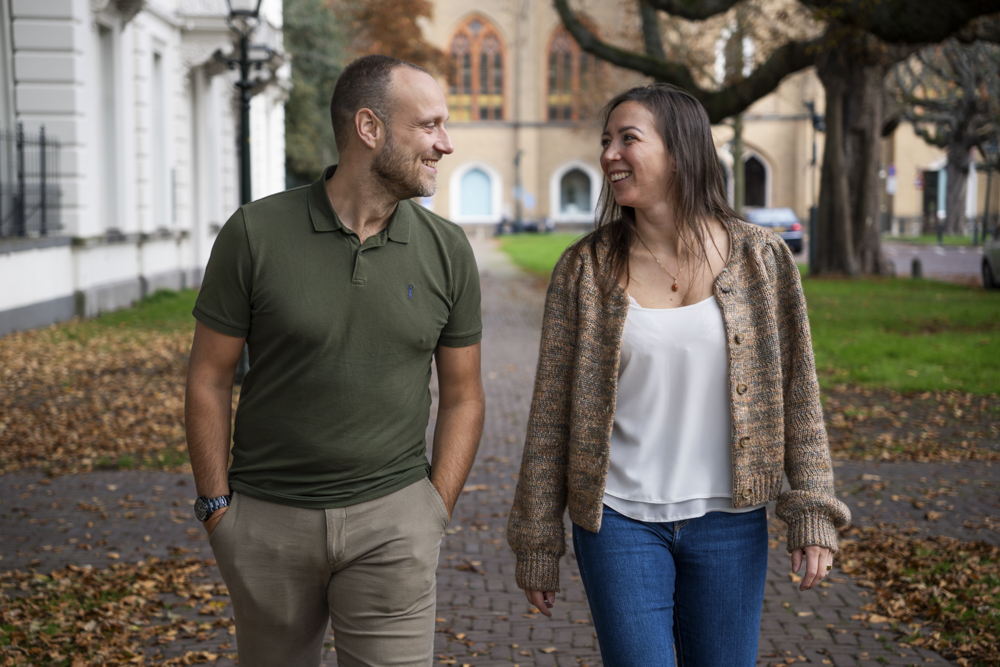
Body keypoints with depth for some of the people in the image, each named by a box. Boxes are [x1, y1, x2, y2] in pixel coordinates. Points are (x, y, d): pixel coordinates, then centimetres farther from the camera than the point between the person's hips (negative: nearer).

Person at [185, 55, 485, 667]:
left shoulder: (447, 251, -1)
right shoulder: (256, 234, -7)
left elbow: (463, 396, 5)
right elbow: (209, 379, -1)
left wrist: (435, 517, 0)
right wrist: (217, 509, -2)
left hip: (391, 517, 1)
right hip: (268, 519, 0)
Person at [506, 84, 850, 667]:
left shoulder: (760, 258, -3)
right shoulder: (586, 269, -4)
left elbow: (797, 390, 1)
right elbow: (551, 413, -1)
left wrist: (813, 511, -5)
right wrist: (538, 543, 0)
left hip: (728, 521, 1)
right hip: (620, 520, -1)